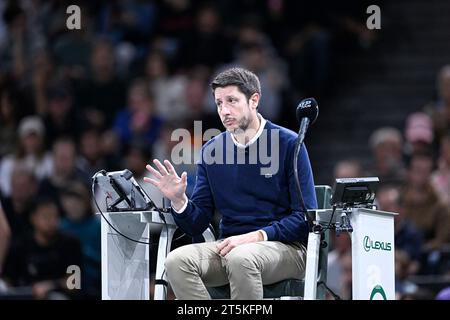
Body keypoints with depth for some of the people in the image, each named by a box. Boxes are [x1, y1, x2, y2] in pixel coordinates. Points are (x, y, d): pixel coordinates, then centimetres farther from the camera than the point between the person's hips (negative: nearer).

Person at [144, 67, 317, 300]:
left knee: (240, 258, -38)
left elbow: (306, 217, -6)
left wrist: (256, 236, -17)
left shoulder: (288, 144, -1)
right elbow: (196, 225, 11)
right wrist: (178, 200, -10)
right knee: (177, 261, -26)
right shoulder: (211, 151, 11)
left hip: (284, 246, -4)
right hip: (229, 244, 4)